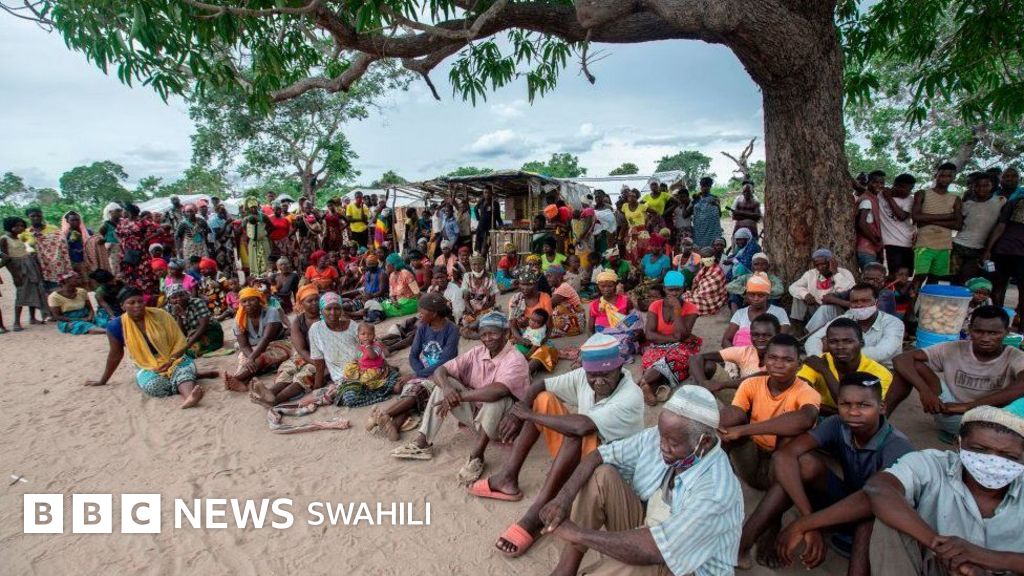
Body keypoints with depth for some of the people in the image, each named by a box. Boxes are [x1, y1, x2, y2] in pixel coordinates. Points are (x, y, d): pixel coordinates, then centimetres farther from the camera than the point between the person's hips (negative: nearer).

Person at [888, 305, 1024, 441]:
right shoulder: (953, 350, -7)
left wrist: (968, 405, -37)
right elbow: (901, 359, -15)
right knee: (913, 365, -16)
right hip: (952, 413, 1)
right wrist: (924, 390, -30)